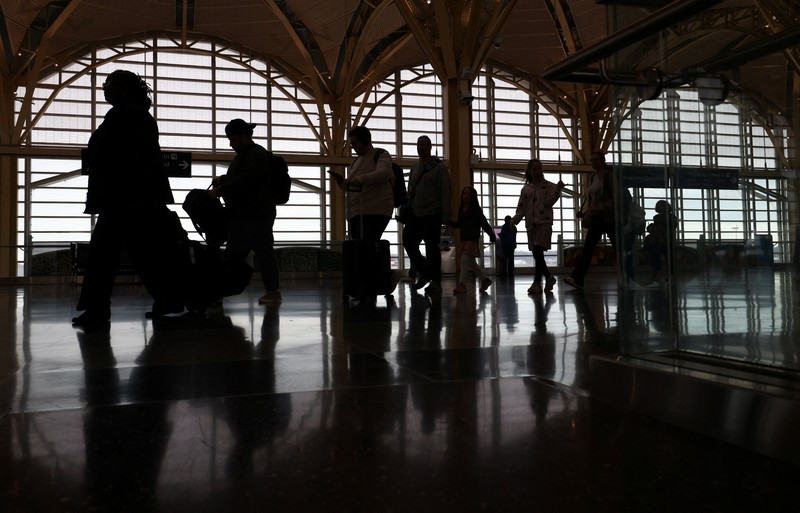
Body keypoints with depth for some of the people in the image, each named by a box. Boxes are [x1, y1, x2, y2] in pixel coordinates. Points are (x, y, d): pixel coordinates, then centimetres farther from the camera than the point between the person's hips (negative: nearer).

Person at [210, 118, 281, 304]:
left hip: (256, 215, -10)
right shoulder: (243, 155, 20)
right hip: (241, 215, 10)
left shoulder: (257, 154, -11)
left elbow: (243, 181, -20)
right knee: (234, 253, 10)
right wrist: (222, 179, 11)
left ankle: (273, 291, 3)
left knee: (263, 251, -4)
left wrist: (219, 191, -18)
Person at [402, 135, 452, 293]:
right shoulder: (414, 168, 17)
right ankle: (423, 273, 21)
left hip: (432, 215, -6)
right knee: (408, 242, 2)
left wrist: (446, 215, -14)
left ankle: (435, 282, 7)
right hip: (415, 214, 6)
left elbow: (446, 192, -8)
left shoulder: (439, 167, -3)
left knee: (432, 249, -4)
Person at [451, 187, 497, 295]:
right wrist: (450, 223, 3)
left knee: (465, 260, -13)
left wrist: (492, 235, -10)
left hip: (472, 239, -8)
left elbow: (484, 223, -8)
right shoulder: (461, 209, 13)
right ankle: (485, 280, 28)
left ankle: (461, 284, -9)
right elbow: (459, 224, 19)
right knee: (471, 262, 13)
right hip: (464, 239, 8)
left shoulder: (476, 209, -6)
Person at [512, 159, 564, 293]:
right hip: (531, 224, 5)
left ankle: (537, 283, -12)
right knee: (536, 254, 6)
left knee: (538, 252, -15)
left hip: (544, 222, -4)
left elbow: (548, 202, -9)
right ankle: (549, 277, 23)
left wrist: (558, 190, -20)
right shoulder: (526, 189, 13)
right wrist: (514, 221, -3)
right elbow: (521, 208, 11)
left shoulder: (549, 186, 3)